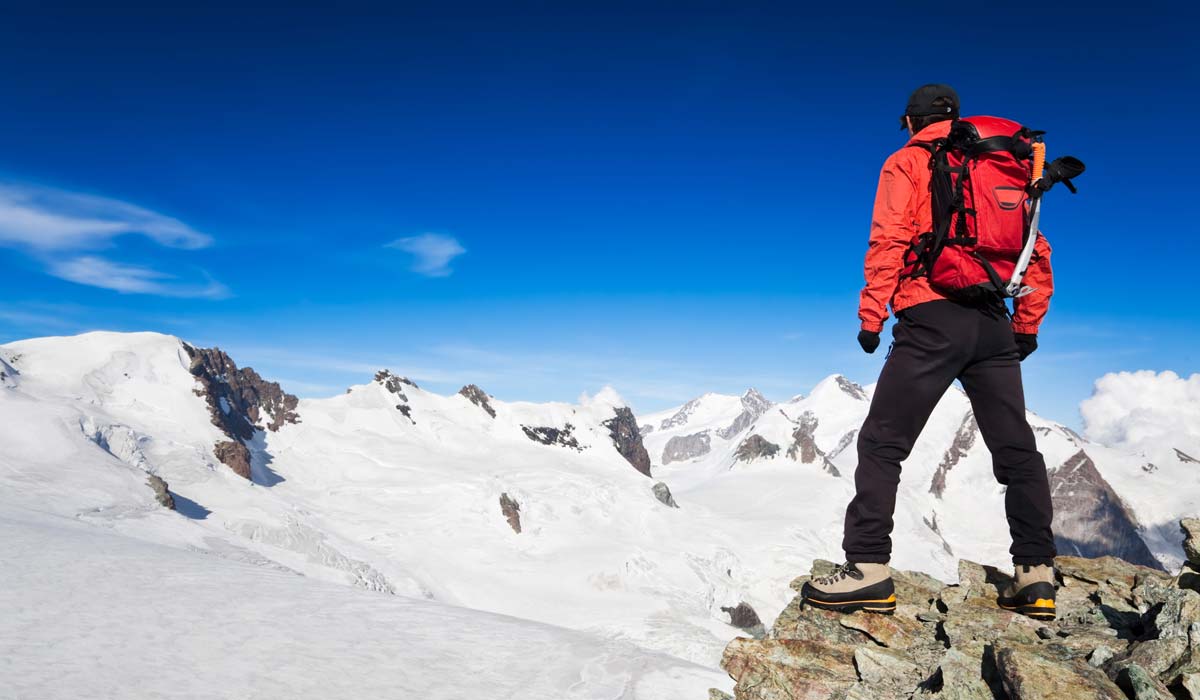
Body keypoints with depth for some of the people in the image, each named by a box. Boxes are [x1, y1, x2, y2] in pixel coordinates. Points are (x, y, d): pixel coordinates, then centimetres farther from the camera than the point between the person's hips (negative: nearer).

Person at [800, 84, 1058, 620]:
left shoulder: (907, 162, 7)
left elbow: (890, 240, -8)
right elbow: (1037, 253, 17)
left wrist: (871, 315, -7)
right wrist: (1027, 326, 20)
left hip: (932, 318, -5)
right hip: (994, 324, 6)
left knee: (882, 443, -4)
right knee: (1015, 448, 11)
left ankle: (868, 566, -9)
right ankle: (1036, 574, 10)